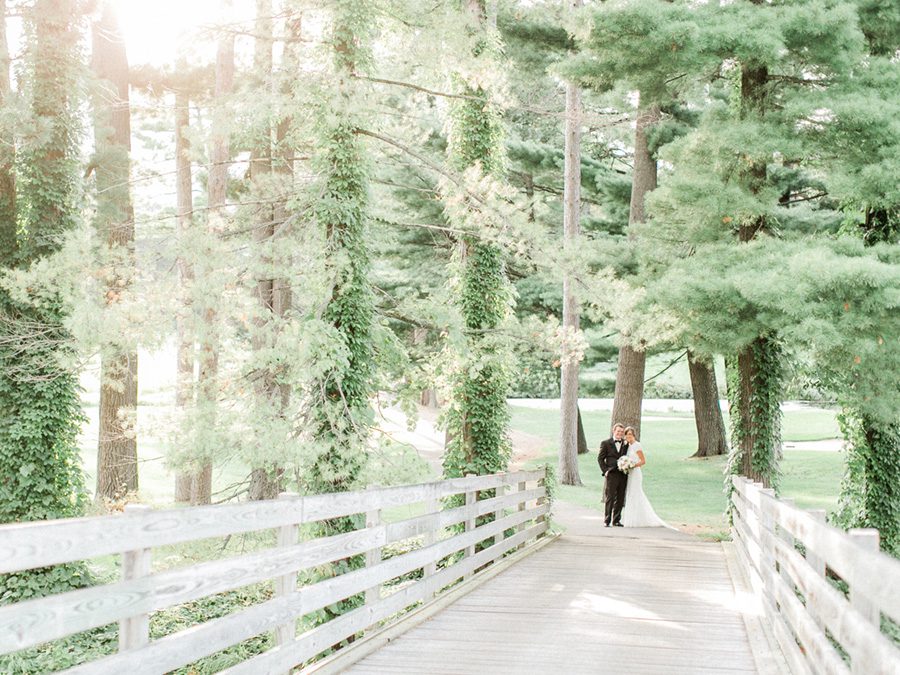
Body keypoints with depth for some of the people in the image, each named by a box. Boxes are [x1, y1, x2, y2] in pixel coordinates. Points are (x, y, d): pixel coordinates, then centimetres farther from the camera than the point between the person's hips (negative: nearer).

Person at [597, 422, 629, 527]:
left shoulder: (626, 444, 13)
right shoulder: (606, 443, 4)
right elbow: (600, 458, 3)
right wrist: (605, 470, -5)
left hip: (623, 475, 4)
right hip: (611, 475, -4)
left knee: (620, 499, 7)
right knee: (610, 498, -5)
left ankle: (616, 520, 14)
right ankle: (607, 520, -2)